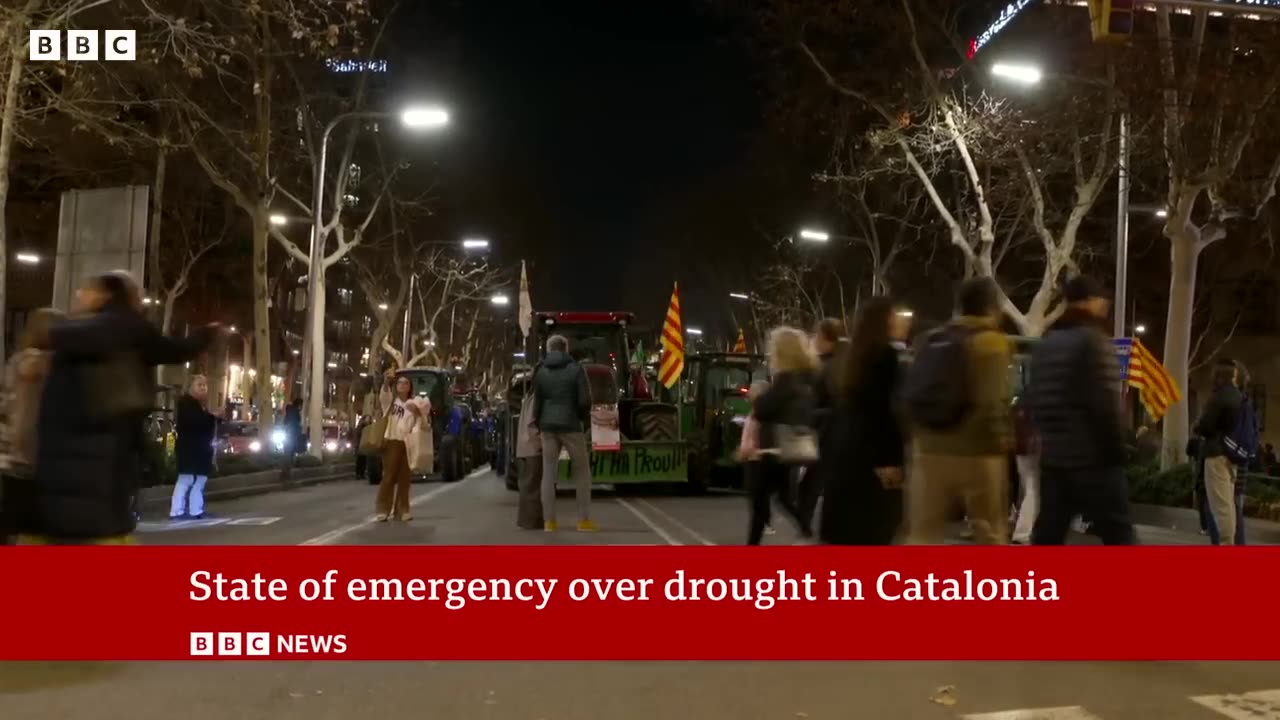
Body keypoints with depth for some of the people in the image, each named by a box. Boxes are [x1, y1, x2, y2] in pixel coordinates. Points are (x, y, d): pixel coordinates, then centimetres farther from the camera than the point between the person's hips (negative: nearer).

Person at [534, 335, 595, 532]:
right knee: (582, 473, 7)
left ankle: (549, 520, 3)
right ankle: (584, 520, 6)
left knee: (548, 473, 5)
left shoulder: (541, 372, 5)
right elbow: (585, 401, -10)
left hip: (548, 427, 3)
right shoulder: (576, 369, -3)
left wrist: (537, 424, 14)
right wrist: (585, 420, 6)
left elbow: (537, 403, 3)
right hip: (571, 426, -3)